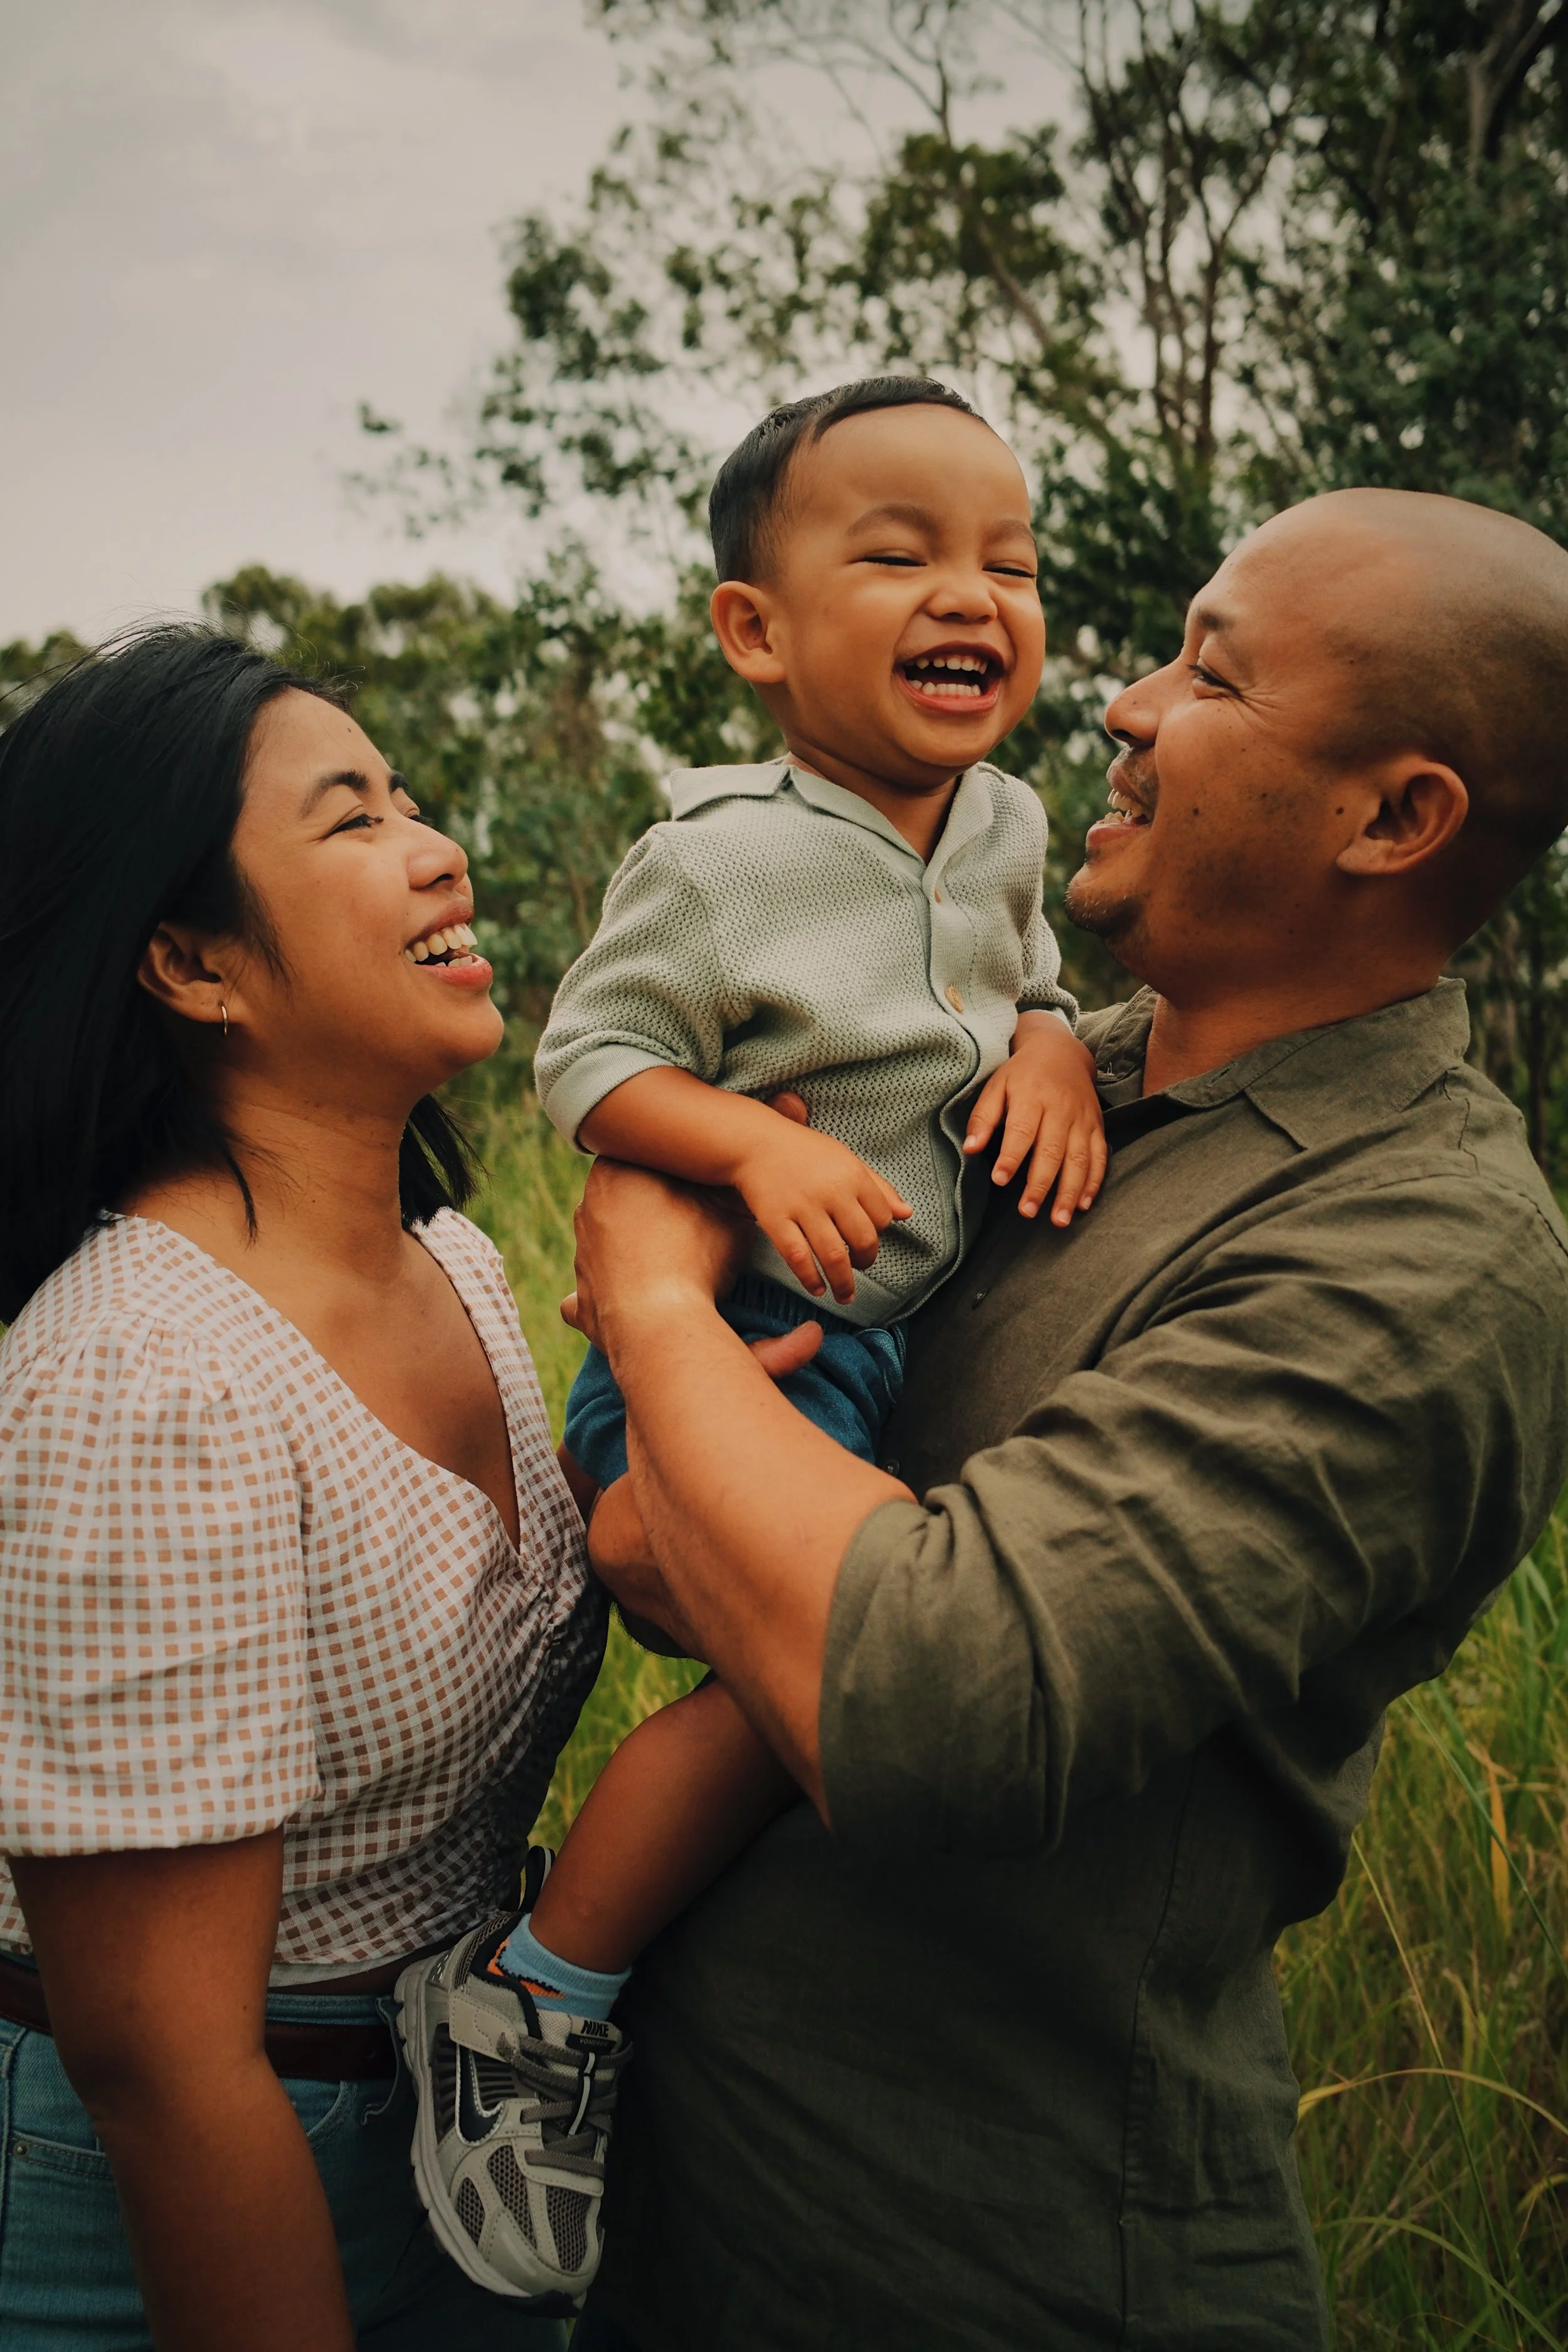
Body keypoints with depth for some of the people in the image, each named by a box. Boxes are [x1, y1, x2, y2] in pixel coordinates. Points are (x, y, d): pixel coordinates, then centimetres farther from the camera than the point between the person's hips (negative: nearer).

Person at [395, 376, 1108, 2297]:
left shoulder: (1006, 825, 5)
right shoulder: (722, 857, -15)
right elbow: (591, 1052, -13)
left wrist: (1052, 1044, -5)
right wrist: (754, 1143, -29)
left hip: (918, 1311, 8)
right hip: (743, 1322, -8)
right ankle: (526, 1989, -2)